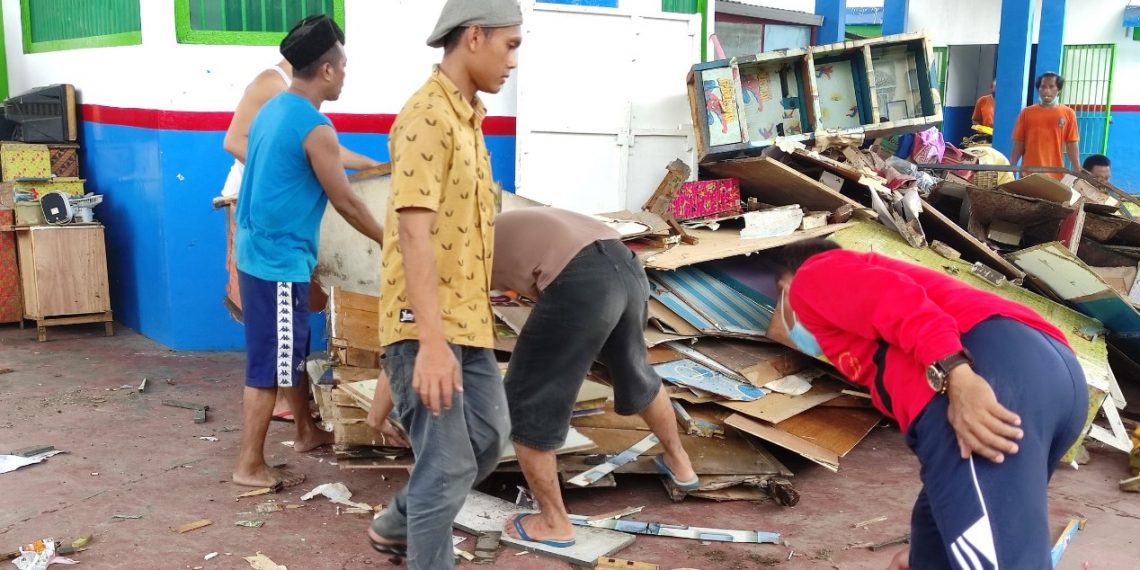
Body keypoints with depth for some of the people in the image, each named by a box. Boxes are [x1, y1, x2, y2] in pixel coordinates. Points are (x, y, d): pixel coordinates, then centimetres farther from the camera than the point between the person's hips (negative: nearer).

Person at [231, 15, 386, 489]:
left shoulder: (273, 109, 10)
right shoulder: (315, 127, -18)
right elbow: (345, 202, -12)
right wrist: (389, 242, 0)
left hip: (261, 251, 10)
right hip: (280, 261, -10)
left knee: (293, 350, 21)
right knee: (269, 364, -1)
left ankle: (307, 432, 36)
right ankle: (250, 466, 8)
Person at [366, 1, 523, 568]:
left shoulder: (466, 116, 14)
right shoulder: (427, 116, -16)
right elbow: (413, 231, -24)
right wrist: (431, 341, -29)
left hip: (468, 317, 10)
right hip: (427, 325, -10)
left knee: (488, 438, 19)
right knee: (448, 466, -6)